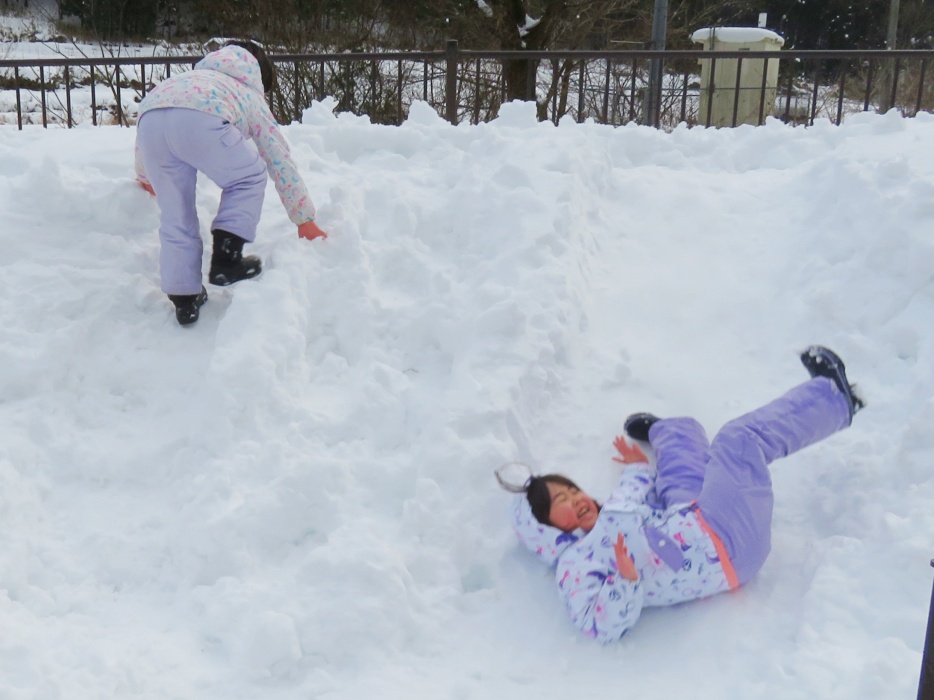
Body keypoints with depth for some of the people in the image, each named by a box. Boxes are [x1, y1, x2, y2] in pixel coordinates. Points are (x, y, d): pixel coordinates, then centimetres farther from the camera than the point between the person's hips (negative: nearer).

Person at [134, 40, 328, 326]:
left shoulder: (197, 75, 45)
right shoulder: (252, 96, 33)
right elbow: (280, 160, 30)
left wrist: (145, 176, 61)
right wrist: (305, 220, 34)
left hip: (149, 119, 5)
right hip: (202, 120, -4)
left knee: (176, 217, 17)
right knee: (249, 178, 22)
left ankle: (184, 299, 20)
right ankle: (225, 258, 12)